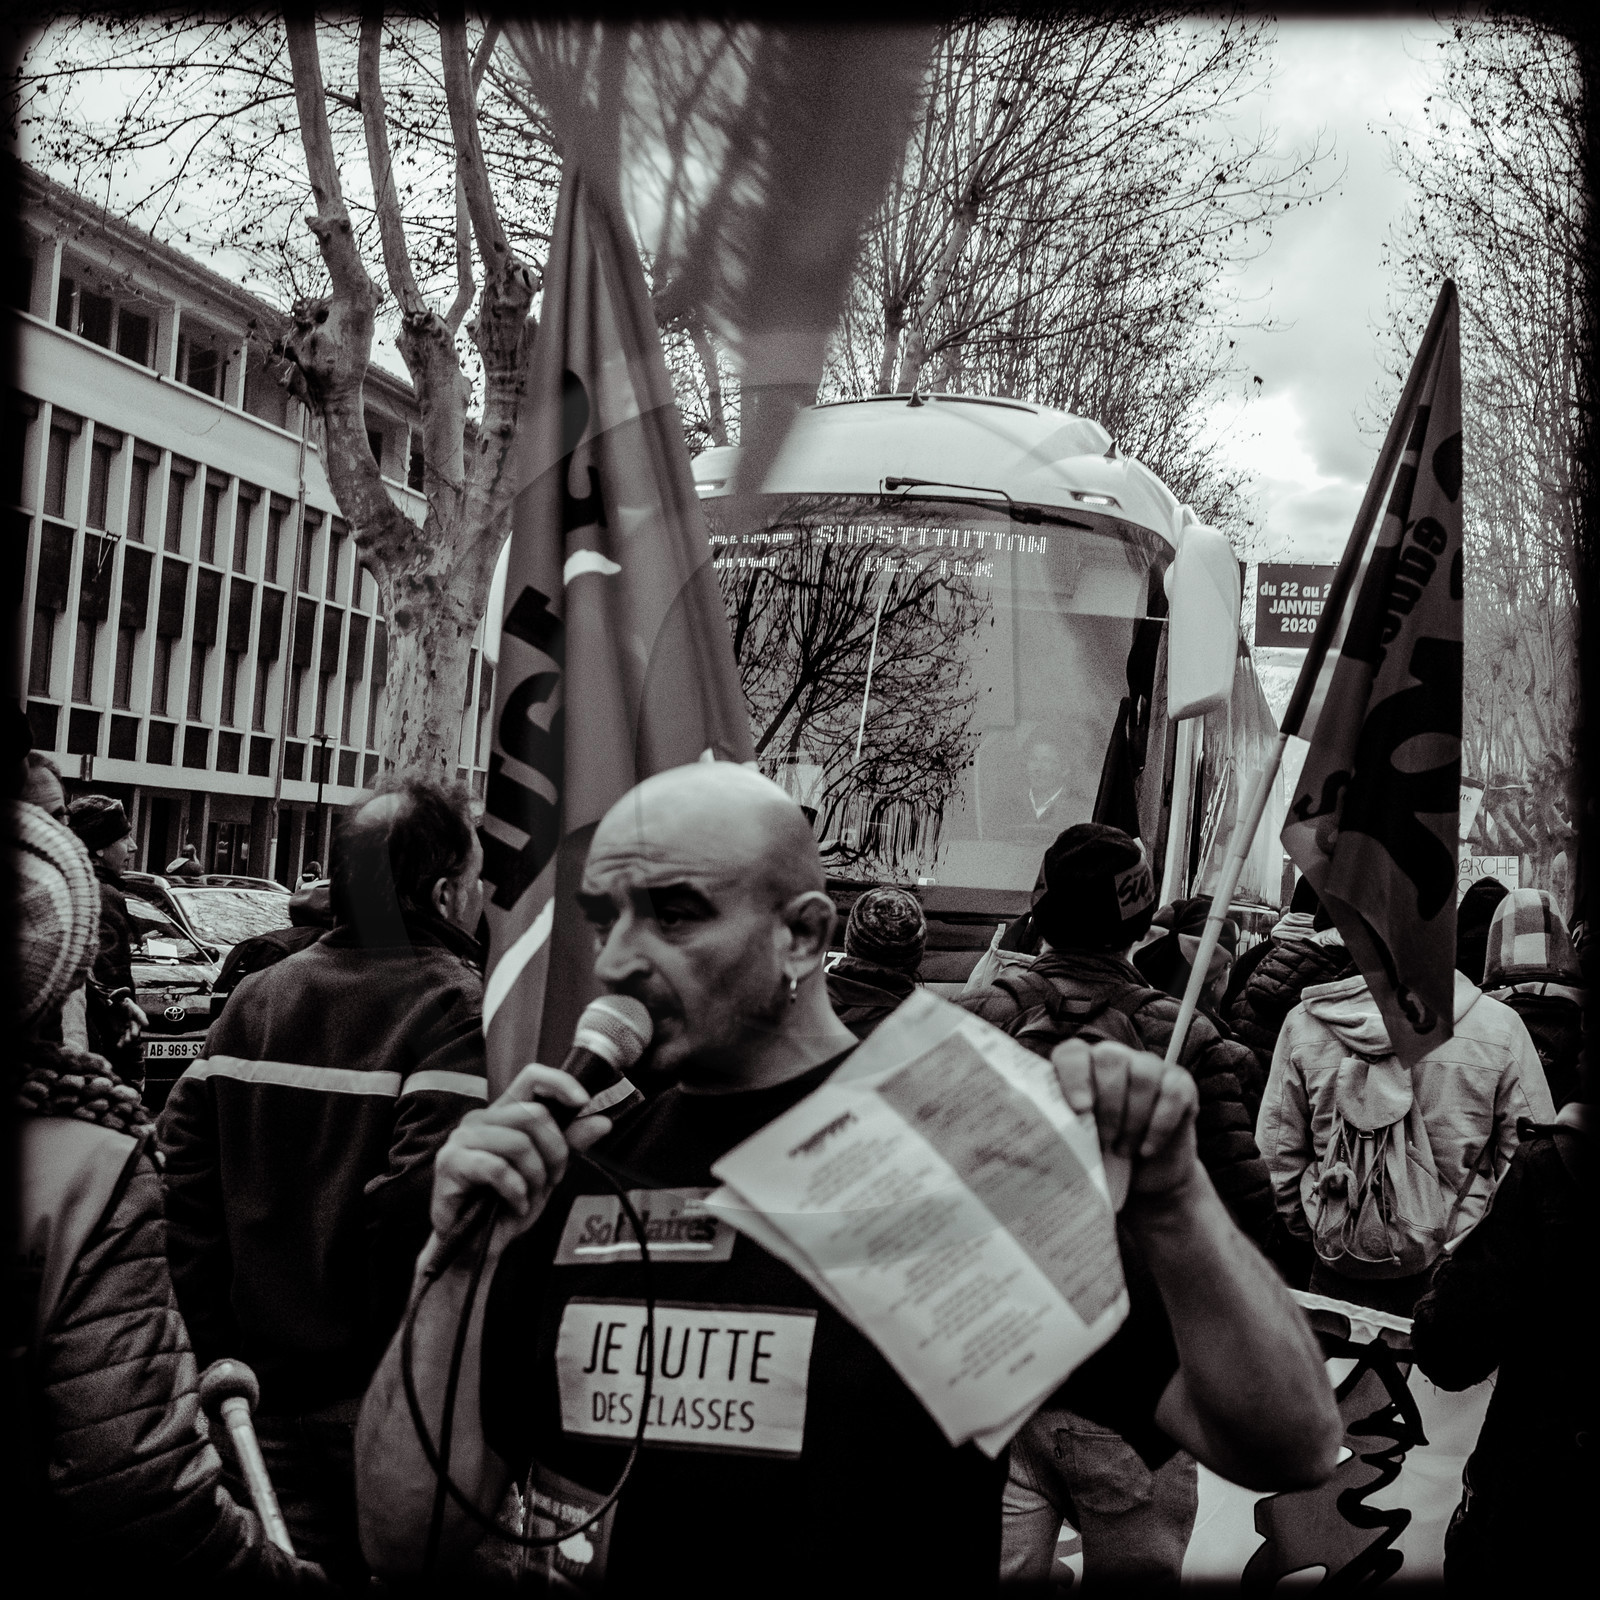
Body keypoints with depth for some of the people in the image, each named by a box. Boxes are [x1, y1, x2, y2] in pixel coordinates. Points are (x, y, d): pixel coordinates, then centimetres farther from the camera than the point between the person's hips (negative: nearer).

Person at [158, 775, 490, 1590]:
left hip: (265, 1384, 6)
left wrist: (218, 1339, 8)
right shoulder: (458, 1010, -15)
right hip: (380, 1393, -6)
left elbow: (182, 1168, 4)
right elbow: (424, 1201, -26)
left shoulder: (258, 996, 5)